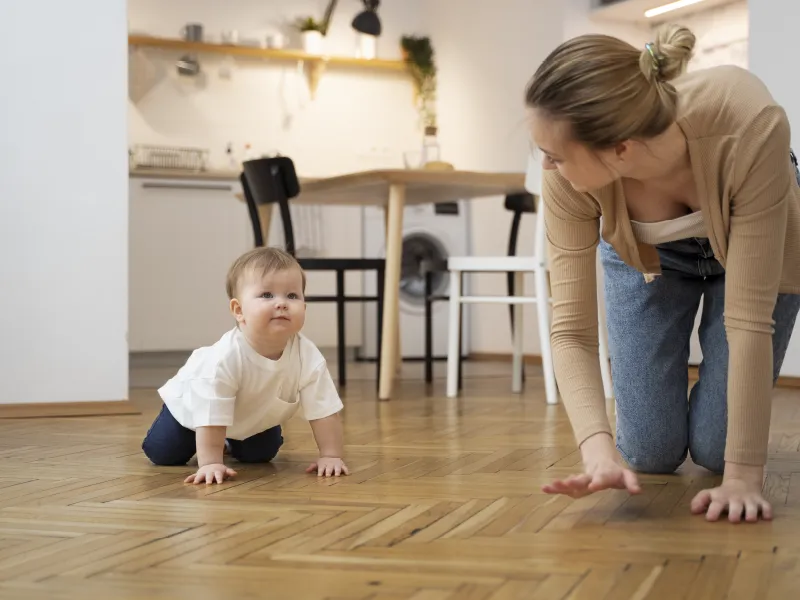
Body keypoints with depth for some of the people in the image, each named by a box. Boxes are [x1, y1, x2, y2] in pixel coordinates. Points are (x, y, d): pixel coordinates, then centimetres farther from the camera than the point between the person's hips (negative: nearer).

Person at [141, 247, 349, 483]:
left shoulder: (308, 357, -36)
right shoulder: (225, 357, -46)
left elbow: (324, 409, -29)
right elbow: (212, 415, -40)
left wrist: (331, 455, -34)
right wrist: (210, 463, -41)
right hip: (191, 406, -3)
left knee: (261, 455, 13)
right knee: (162, 454, -1)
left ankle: (232, 441, 44)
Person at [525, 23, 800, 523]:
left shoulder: (749, 126, -44)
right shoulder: (568, 178, -36)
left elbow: (749, 317, -39)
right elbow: (571, 328, -30)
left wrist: (744, 475, -38)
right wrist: (599, 448, -46)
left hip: (751, 242, -1)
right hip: (645, 252, 2)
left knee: (714, 447, -6)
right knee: (650, 453, -2)